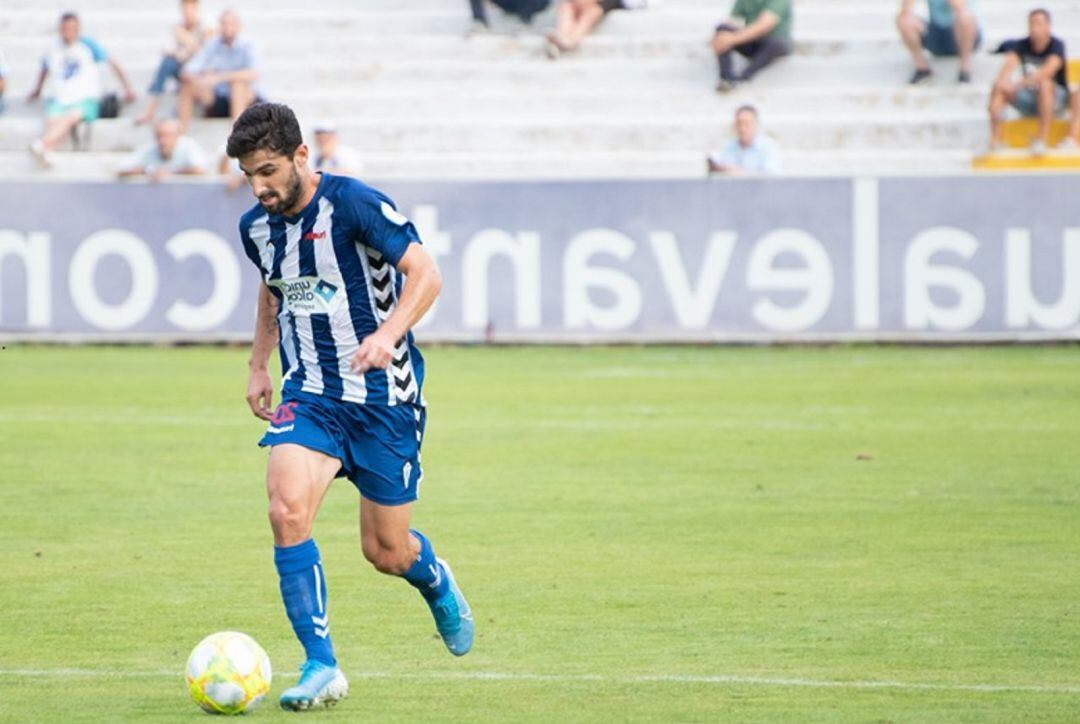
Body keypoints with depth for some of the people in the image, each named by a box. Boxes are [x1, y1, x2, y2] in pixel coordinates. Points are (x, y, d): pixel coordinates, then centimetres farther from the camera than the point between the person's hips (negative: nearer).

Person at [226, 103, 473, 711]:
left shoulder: (352, 204, -16)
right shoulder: (257, 227, 4)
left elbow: (425, 273, -21)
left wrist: (388, 333, -36)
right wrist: (259, 364, 18)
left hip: (385, 395, -4)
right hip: (309, 394, 4)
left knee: (386, 551, 4)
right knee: (288, 509, -23)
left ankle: (438, 584, 43)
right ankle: (321, 668, -18)